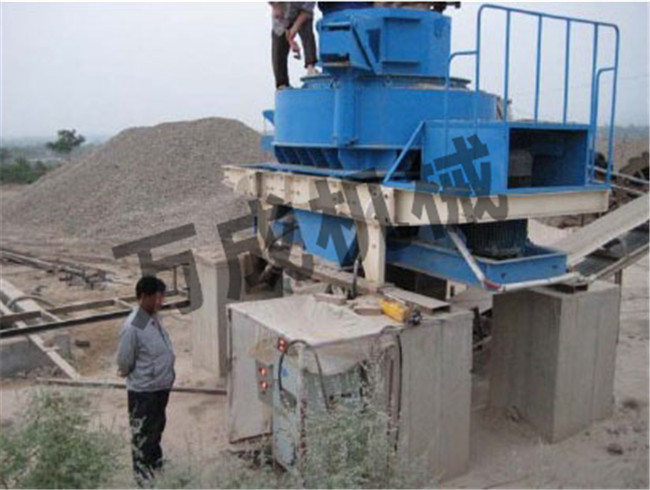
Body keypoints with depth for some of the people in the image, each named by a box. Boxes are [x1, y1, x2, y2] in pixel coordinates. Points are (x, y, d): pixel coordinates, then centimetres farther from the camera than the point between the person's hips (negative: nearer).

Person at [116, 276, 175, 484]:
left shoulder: (155, 317, -1)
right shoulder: (132, 328, -27)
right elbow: (124, 363, -17)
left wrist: (168, 374, 10)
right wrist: (140, 376, -1)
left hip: (161, 386, 8)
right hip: (143, 391, -8)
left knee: (157, 428, 26)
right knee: (142, 435, 11)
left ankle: (156, 465, 46)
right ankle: (144, 477, 28)